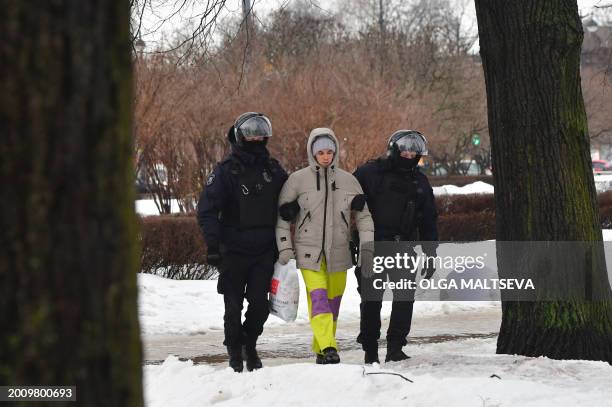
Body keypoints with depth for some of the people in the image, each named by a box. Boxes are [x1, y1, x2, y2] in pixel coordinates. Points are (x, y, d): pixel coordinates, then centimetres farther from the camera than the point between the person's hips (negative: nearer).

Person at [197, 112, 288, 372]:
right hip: (234, 250, -3)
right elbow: (207, 210, -7)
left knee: (260, 303, -4)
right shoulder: (226, 170, -4)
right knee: (234, 305, 2)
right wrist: (213, 245, -16)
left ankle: (250, 345, 18)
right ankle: (235, 352, 18)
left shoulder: (273, 169, 8)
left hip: (265, 250, 3)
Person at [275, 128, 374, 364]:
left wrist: (368, 246, 0)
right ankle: (327, 348, -25)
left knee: (333, 301, 7)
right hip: (309, 253, -3)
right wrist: (285, 247, -4)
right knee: (318, 298, -17)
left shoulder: (348, 180, 5)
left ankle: (321, 350, 19)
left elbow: (363, 215, 10)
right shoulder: (298, 180, -1)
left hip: (338, 254, 3)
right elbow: (282, 217, 3)